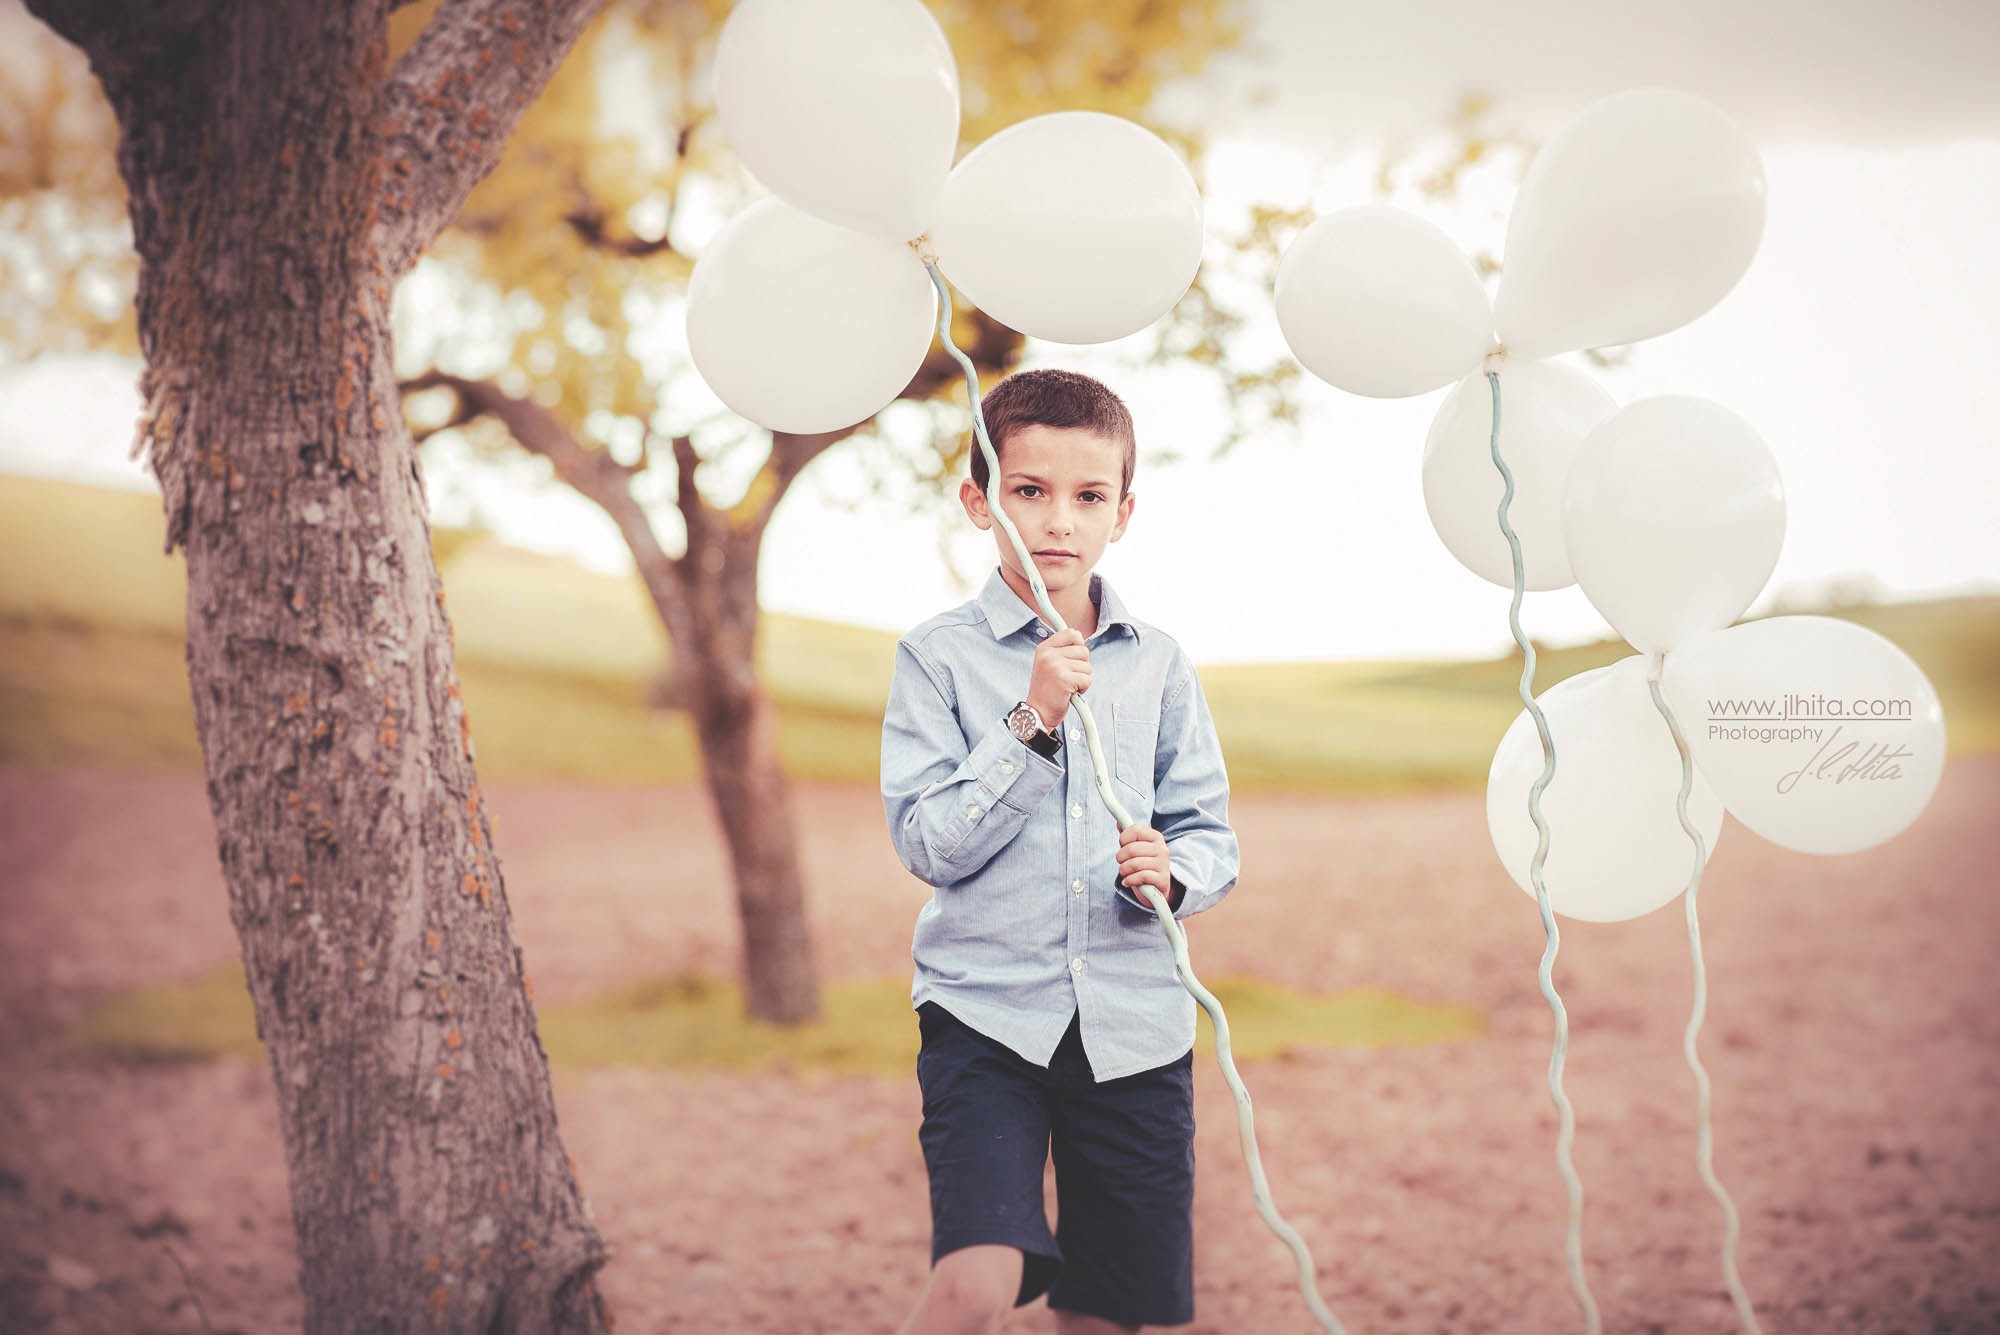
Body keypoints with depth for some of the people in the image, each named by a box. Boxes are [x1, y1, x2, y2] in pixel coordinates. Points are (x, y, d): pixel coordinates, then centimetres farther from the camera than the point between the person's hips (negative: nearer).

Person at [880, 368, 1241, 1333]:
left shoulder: (1157, 664, 7)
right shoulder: (939, 656, -1)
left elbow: (1210, 835, 10)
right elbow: (930, 845, -8)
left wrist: (1173, 873, -12)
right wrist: (1032, 721, -17)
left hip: (1134, 1022, 3)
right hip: (987, 1009, -3)